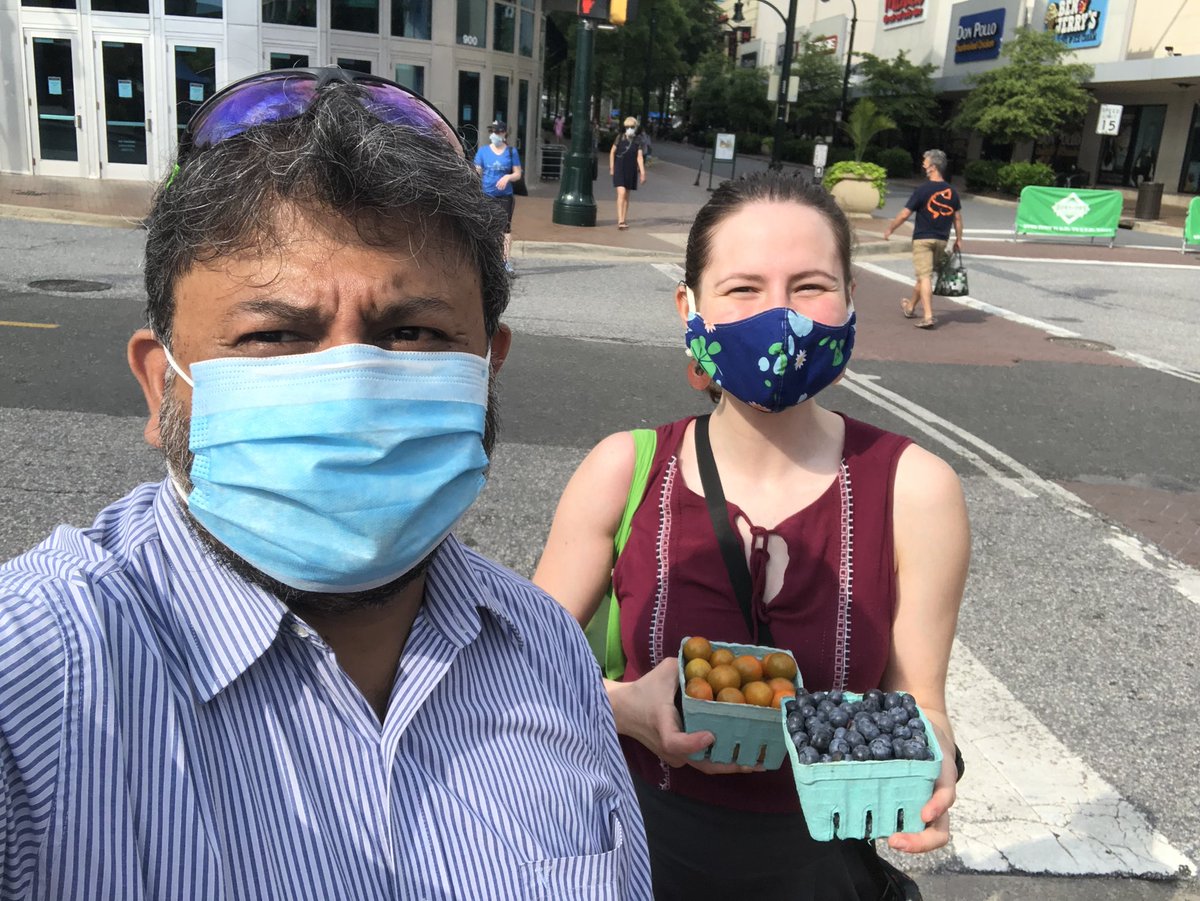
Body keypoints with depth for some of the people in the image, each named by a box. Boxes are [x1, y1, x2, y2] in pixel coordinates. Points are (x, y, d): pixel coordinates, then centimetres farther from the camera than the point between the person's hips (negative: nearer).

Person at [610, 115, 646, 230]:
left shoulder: (637, 142, 2)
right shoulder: (620, 138, -2)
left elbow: (640, 157, -3)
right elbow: (612, 152, 6)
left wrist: (642, 173, -10)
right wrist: (611, 168, 4)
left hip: (631, 170, 3)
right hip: (619, 169, -3)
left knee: (626, 196, 11)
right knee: (621, 193, -15)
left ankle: (624, 219, 20)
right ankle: (620, 220, -18)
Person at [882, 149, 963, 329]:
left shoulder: (923, 190, -12)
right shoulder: (951, 191, 4)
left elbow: (904, 214, -9)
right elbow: (957, 217, 8)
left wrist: (890, 229, 5)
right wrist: (958, 239, 17)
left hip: (922, 239, -5)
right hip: (941, 240, 6)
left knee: (925, 276, -7)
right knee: (925, 275, 18)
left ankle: (928, 315, -16)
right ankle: (910, 307, 36)